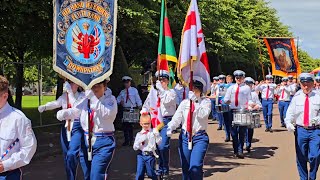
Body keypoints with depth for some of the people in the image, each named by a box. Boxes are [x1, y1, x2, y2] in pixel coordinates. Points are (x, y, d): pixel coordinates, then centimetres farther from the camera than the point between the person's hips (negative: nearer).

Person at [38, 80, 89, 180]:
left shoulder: (82, 96, -5)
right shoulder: (64, 96, 8)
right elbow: (56, 103, -11)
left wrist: (70, 92, -25)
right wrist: (44, 106, -31)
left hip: (77, 128, -6)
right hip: (66, 128, 6)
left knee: (71, 154, -19)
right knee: (67, 157, 9)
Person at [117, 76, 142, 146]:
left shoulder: (134, 90, 5)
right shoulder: (122, 92, 13)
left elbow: (138, 99, 3)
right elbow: (118, 99, 17)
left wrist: (139, 107, -5)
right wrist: (120, 102, -5)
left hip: (132, 110, -4)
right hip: (125, 110, 4)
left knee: (130, 125, -5)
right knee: (124, 125, 4)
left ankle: (131, 141, 4)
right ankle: (126, 141, 14)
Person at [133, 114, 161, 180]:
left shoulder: (153, 132, 1)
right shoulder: (139, 134, 6)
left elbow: (159, 142, -6)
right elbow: (135, 147, 4)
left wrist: (157, 135, -21)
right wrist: (140, 141, -12)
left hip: (150, 155, -2)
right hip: (141, 155, 2)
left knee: (150, 172, 4)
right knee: (139, 173, 0)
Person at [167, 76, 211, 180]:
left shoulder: (206, 101, 3)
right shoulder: (185, 102, 10)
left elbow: (203, 115, -15)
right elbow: (177, 117, -1)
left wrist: (195, 101, -20)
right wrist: (170, 127, -19)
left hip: (199, 137, -4)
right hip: (185, 137, 4)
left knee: (195, 167, -18)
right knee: (185, 168, 8)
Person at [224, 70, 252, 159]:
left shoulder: (247, 88, 9)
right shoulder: (231, 88, 15)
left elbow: (249, 100, 6)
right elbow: (226, 99, 13)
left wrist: (250, 103, -17)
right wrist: (227, 101, -10)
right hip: (233, 111, 2)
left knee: (242, 132, -5)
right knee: (234, 132, 2)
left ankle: (240, 151, -4)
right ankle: (235, 150, 11)